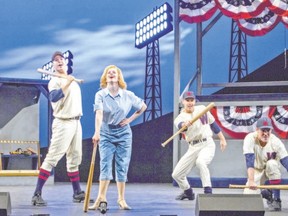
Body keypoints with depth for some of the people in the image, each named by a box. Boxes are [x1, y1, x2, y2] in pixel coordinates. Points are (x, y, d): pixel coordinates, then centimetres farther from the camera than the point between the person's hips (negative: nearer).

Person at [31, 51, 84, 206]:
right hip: (63, 123, -8)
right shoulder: (55, 81, -9)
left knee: (74, 158, 13)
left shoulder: (72, 80, 17)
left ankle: (77, 193, 21)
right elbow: (53, 97, -29)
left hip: (76, 122, 8)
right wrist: (67, 83, -32)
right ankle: (37, 194, -13)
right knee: (52, 158, -12)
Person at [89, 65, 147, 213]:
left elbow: (143, 106, 10)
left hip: (123, 134, 1)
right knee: (105, 165, -9)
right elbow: (99, 113, -23)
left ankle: (121, 199, 12)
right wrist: (97, 132, -36)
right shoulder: (100, 94, -9)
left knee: (122, 166, 4)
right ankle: (101, 198, -14)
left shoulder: (128, 95, -4)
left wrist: (130, 119, 1)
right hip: (106, 134, -1)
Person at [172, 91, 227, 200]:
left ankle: (208, 191, -31)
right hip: (193, 148, 3)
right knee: (176, 174, 3)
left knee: (200, 162, -35)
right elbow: (180, 125, -30)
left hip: (207, 144, -2)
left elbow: (213, 123, 13)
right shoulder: (180, 117, -4)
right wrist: (185, 124, -53)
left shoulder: (202, 109, 2)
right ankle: (188, 193, 31)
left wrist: (222, 139, 12)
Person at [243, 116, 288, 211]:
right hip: (257, 171, 0)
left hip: (272, 170, 0)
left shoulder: (276, 141, -26)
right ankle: (264, 193, 21)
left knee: (272, 163, -35)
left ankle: (276, 199, -24)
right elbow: (249, 161, -39)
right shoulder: (250, 139, -29)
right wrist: (251, 181, -52)